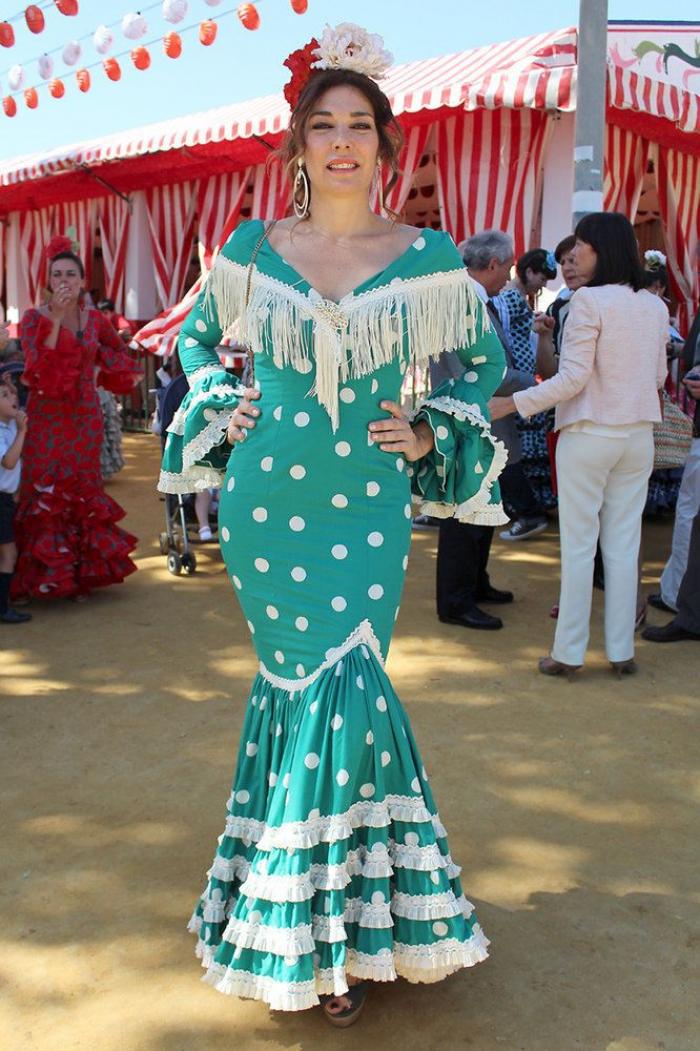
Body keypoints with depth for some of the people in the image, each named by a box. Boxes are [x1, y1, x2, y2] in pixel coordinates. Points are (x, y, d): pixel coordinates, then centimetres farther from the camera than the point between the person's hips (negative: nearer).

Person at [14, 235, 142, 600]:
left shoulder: (95, 319, 6)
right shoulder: (34, 318, -4)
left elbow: (117, 351, 27)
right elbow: (37, 368, -19)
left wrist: (99, 373, 11)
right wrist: (55, 318, -22)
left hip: (86, 418, 3)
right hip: (47, 419, -3)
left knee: (83, 493, 6)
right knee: (46, 496, -4)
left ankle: (81, 572, 14)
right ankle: (43, 576, 2)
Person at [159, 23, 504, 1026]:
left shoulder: (430, 258, 2)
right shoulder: (251, 251, 5)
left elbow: (484, 359, 15)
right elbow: (195, 336, 21)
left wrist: (430, 432, 1)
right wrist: (223, 407, 6)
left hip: (369, 506, 0)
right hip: (267, 499, 1)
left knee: (335, 690, -4)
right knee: (305, 688, 2)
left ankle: (332, 925, 17)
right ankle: (328, 916, 22)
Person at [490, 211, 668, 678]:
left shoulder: (589, 301, -13)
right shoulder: (655, 306, 6)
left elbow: (573, 378, -17)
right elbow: (659, 377, 13)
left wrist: (512, 403, -12)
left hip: (589, 436, -5)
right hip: (638, 437, 6)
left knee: (578, 546, 2)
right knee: (624, 544, 11)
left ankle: (568, 652, 9)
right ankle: (622, 650, 17)